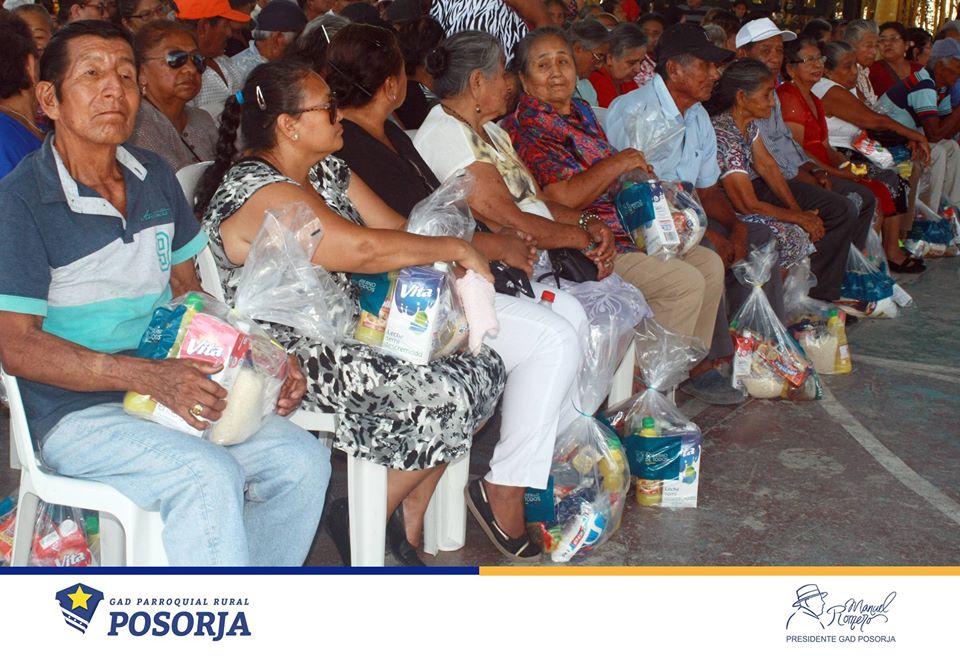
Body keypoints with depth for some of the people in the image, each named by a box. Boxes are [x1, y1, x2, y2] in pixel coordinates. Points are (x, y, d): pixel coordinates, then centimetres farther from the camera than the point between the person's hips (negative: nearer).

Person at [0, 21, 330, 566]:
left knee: (304, 460, -13)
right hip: (79, 413, -6)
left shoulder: (156, 178, 11)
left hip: (175, 391, 6)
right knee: (211, 477, -31)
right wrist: (147, 375, -27)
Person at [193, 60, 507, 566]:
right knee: (450, 396, -19)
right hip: (290, 359, -10)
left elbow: (399, 230, 11)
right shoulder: (257, 193, -19)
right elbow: (364, 249, -28)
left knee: (484, 368, -2)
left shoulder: (328, 173, 12)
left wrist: (459, 269, -7)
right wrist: (456, 249, -17)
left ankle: (411, 525, 7)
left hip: (350, 333, 10)